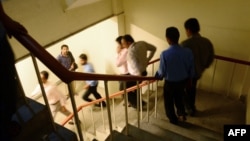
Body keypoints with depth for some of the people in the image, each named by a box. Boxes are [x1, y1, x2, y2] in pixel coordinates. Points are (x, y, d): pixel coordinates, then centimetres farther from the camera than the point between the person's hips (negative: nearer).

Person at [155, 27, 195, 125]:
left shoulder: (164, 54, -28)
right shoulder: (188, 52, -17)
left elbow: (162, 72, -17)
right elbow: (191, 69, -4)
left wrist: (157, 76, 6)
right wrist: (189, 79, 15)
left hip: (170, 83, -3)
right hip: (183, 81, 4)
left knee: (169, 102, 22)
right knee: (179, 98, 33)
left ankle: (173, 121, 39)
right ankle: (181, 114, 41)